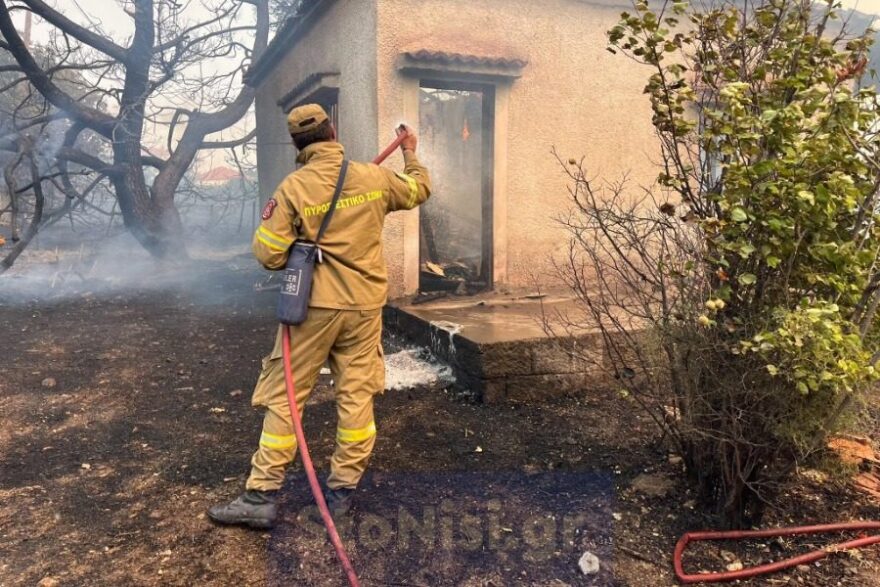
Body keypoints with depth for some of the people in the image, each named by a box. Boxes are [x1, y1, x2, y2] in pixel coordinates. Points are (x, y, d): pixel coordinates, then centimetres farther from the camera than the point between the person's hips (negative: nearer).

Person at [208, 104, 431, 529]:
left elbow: (267, 254, -10)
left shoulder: (294, 187, -10)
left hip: (315, 306, -3)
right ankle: (342, 490, 19)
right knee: (356, 396, 10)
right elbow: (419, 190, 20)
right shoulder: (374, 177, 0)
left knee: (284, 397, 5)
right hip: (365, 305, 3)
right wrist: (411, 154, 38)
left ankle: (262, 495, 10)